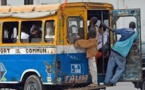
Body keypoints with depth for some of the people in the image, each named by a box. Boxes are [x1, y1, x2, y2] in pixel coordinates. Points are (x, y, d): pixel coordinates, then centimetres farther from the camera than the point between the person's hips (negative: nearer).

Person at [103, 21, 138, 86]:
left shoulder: (124, 30, 12)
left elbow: (113, 30, 17)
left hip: (115, 49, 3)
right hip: (122, 53, -3)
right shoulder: (135, 33, 6)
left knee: (110, 67, 8)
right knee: (120, 68, 11)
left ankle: (106, 82, 6)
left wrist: (105, 26, 30)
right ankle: (112, 82, -3)